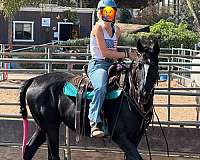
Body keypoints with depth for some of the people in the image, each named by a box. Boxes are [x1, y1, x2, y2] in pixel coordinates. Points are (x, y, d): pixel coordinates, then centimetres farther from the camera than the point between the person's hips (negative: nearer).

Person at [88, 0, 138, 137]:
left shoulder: (117, 30, 17)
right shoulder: (98, 28, -7)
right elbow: (104, 52, -15)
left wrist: (119, 59, 10)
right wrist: (126, 55, -15)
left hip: (112, 65, 8)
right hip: (98, 65, -8)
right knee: (101, 88, -36)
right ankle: (95, 123, -41)